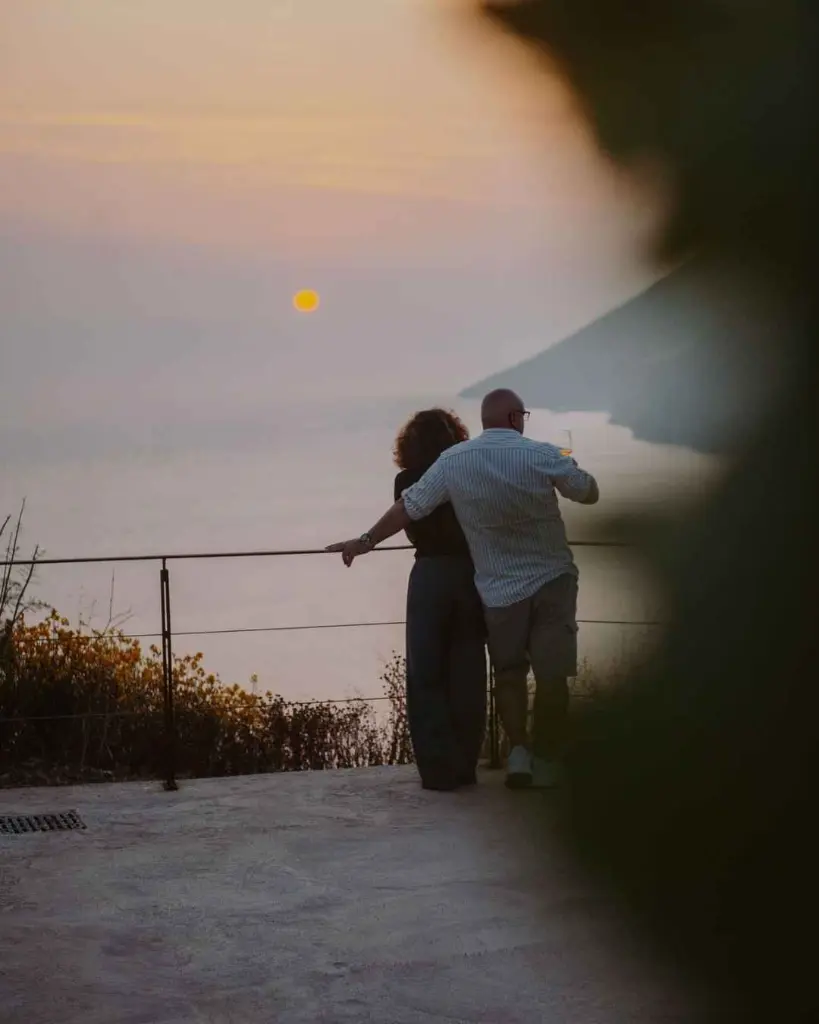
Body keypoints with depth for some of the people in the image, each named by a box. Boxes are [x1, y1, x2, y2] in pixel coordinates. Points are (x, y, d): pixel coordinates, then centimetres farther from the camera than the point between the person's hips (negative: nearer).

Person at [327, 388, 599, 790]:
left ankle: (517, 750, 3)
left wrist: (366, 541, 14)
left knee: (508, 671, 17)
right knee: (552, 672, 6)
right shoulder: (541, 455, -12)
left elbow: (408, 507, 1)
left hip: (500, 587, 2)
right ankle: (546, 761, 9)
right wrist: (570, 468, 23)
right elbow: (590, 494, 1)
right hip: (552, 579, -2)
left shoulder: (453, 461, -6)